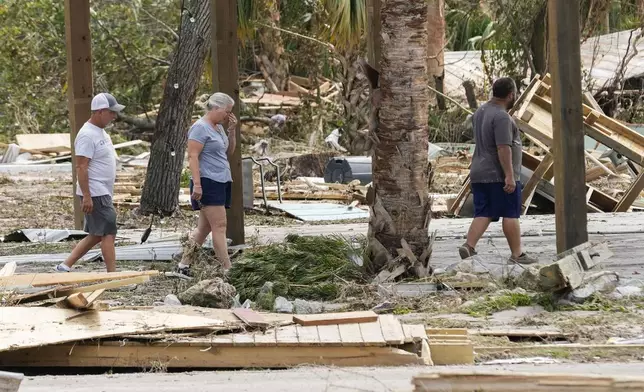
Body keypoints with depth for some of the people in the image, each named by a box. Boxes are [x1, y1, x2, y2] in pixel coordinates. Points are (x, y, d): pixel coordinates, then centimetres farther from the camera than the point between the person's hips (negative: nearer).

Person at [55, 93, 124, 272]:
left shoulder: (100, 132, 15)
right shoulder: (87, 135, -17)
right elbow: (81, 167, -21)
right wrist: (86, 196, -24)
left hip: (103, 193, 10)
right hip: (95, 195, -10)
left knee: (96, 235, 13)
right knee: (108, 232, -9)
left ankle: (65, 266, 15)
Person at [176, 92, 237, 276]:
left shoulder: (219, 128, 18)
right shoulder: (200, 127, -10)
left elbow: (229, 152, 24)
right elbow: (193, 156, -16)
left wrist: (232, 130, 9)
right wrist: (196, 183, -23)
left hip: (221, 183, 9)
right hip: (208, 183, -9)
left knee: (205, 226, 9)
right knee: (219, 225, -13)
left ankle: (184, 265, 15)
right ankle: (227, 269, -16)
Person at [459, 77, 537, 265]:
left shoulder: (480, 111, 12)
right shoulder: (501, 117, -18)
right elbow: (503, 148, -24)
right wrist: (509, 176, -23)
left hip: (479, 174, 8)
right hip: (499, 176, -8)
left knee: (483, 214, 6)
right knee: (510, 214, 0)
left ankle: (469, 246, -9)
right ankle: (517, 254, 5)